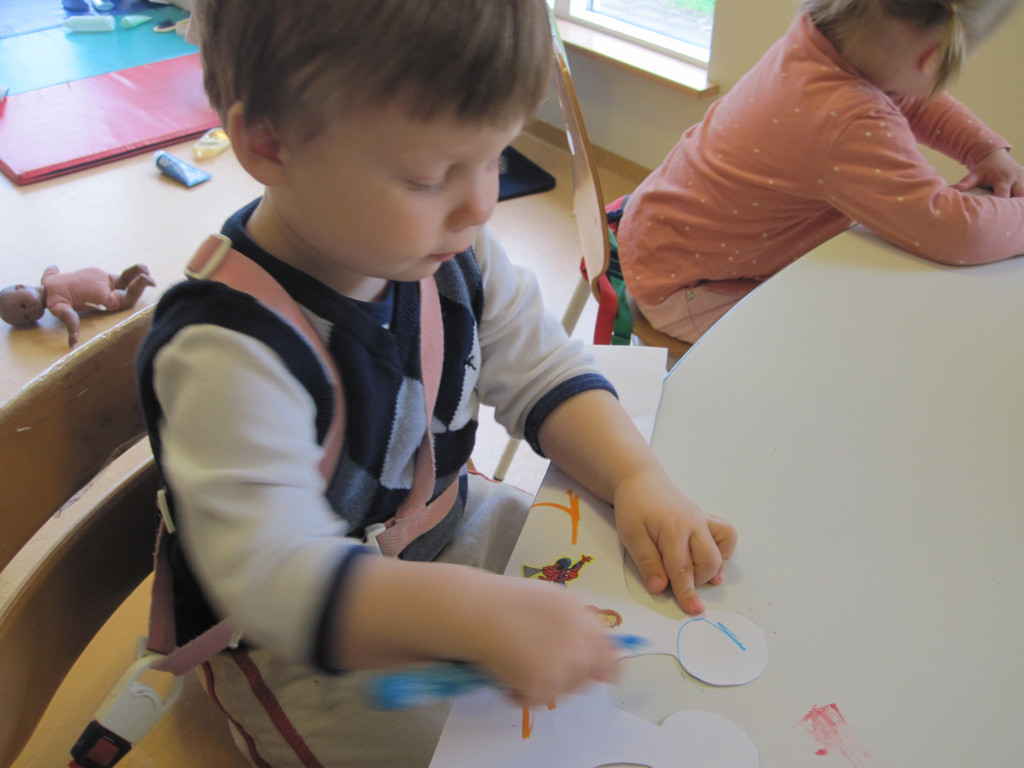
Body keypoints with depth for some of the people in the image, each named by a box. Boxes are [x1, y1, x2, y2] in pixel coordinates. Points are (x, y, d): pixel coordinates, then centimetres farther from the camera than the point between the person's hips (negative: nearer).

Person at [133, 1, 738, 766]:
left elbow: (544, 371, -2)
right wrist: (478, 612, -52)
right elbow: (272, 576, -38)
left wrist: (639, 477, -19)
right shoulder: (229, 354, -34)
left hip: (449, 530, 7)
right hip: (302, 648, -6)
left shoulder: (447, 252, -11)